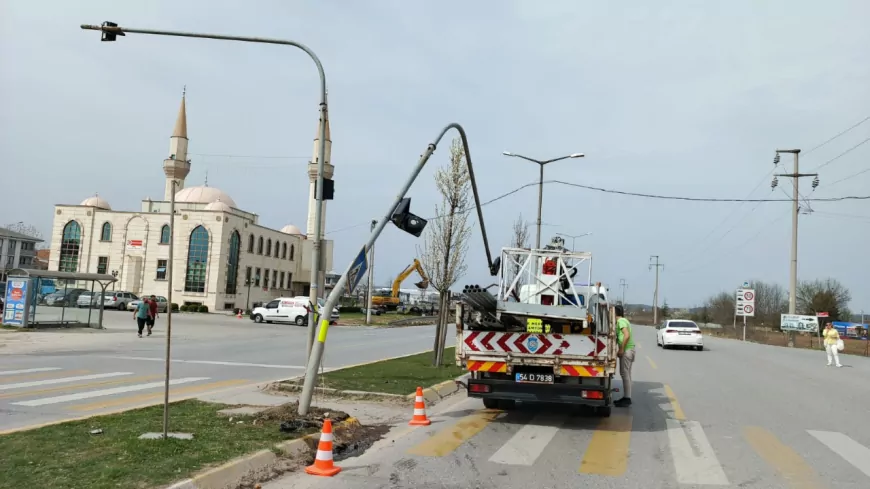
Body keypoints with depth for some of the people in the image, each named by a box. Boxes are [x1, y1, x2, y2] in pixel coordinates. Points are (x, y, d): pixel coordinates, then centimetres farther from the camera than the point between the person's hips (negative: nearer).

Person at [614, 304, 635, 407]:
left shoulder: (621, 321, -13)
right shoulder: (623, 320, 18)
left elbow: (627, 335, -24)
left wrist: (621, 349, -20)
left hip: (627, 350, -10)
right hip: (629, 349, 10)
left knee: (624, 374, -7)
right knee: (626, 374, 14)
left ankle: (627, 398, -5)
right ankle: (626, 397, 20)